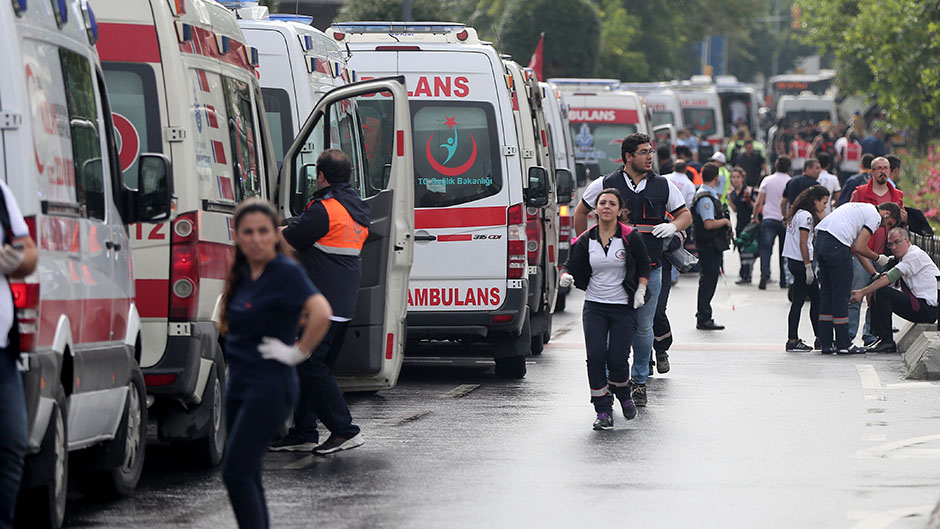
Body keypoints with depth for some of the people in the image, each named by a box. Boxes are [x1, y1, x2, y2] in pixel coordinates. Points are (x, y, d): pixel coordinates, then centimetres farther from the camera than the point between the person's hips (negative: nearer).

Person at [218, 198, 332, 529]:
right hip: (239, 384, 9)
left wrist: (298, 352, -20)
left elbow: (321, 313, -29)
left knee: (236, 471, -13)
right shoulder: (242, 275, 10)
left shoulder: (286, 273, -14)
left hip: (270, 387, -9)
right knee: (247, 475, 11)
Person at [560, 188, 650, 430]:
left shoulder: (630, 237, -4)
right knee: (596, 357, -11)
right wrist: (566, 276, -17)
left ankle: (623, 395, 24)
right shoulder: (586, 240, 1)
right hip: (594, 307, 2)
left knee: (617, 359, -9)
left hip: (624, 307, -2)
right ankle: (603, 411, -3)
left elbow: (644, 265, 9)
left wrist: (640, 290, -1)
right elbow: (572, 265, 5)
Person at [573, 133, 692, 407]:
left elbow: (685, 214, 14)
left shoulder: (663, 186, 5)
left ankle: (639, 380, 18)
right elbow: (581, 212, 13)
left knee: (644, 327, 5)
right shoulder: (605, 185, -1)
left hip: (650, 269, 2)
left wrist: (673, 226, -8)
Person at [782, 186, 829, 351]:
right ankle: (792, 341, -3)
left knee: (816, 298, 12)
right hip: (800, 262, -10)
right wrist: (808, 267, -16)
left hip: (793, 261, 10)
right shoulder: (806, 216, -13)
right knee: (798, 302, -6)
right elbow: (803, 243, -17)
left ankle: (820, 337, 15)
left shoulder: (798, 214, 16)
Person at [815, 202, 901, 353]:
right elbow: (860, 248, -6)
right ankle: (843, 344, 6)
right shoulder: (875, 217, 1)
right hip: (836, 245, -9)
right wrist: (878, 258, 11)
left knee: (827, 292, 15)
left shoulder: (863, 208, 30)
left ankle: (825, 344, 16)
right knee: (841, 295, 0)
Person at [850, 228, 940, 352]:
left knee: (883, 293, -21)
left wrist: (863, 292, -23)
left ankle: (886, 341, -15)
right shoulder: (908, 256, 17)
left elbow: (890, 277, -22)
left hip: (928, 309, -10)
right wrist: (871, 291, -11)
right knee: (875, 293, 8)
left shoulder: (915, 255, -14)